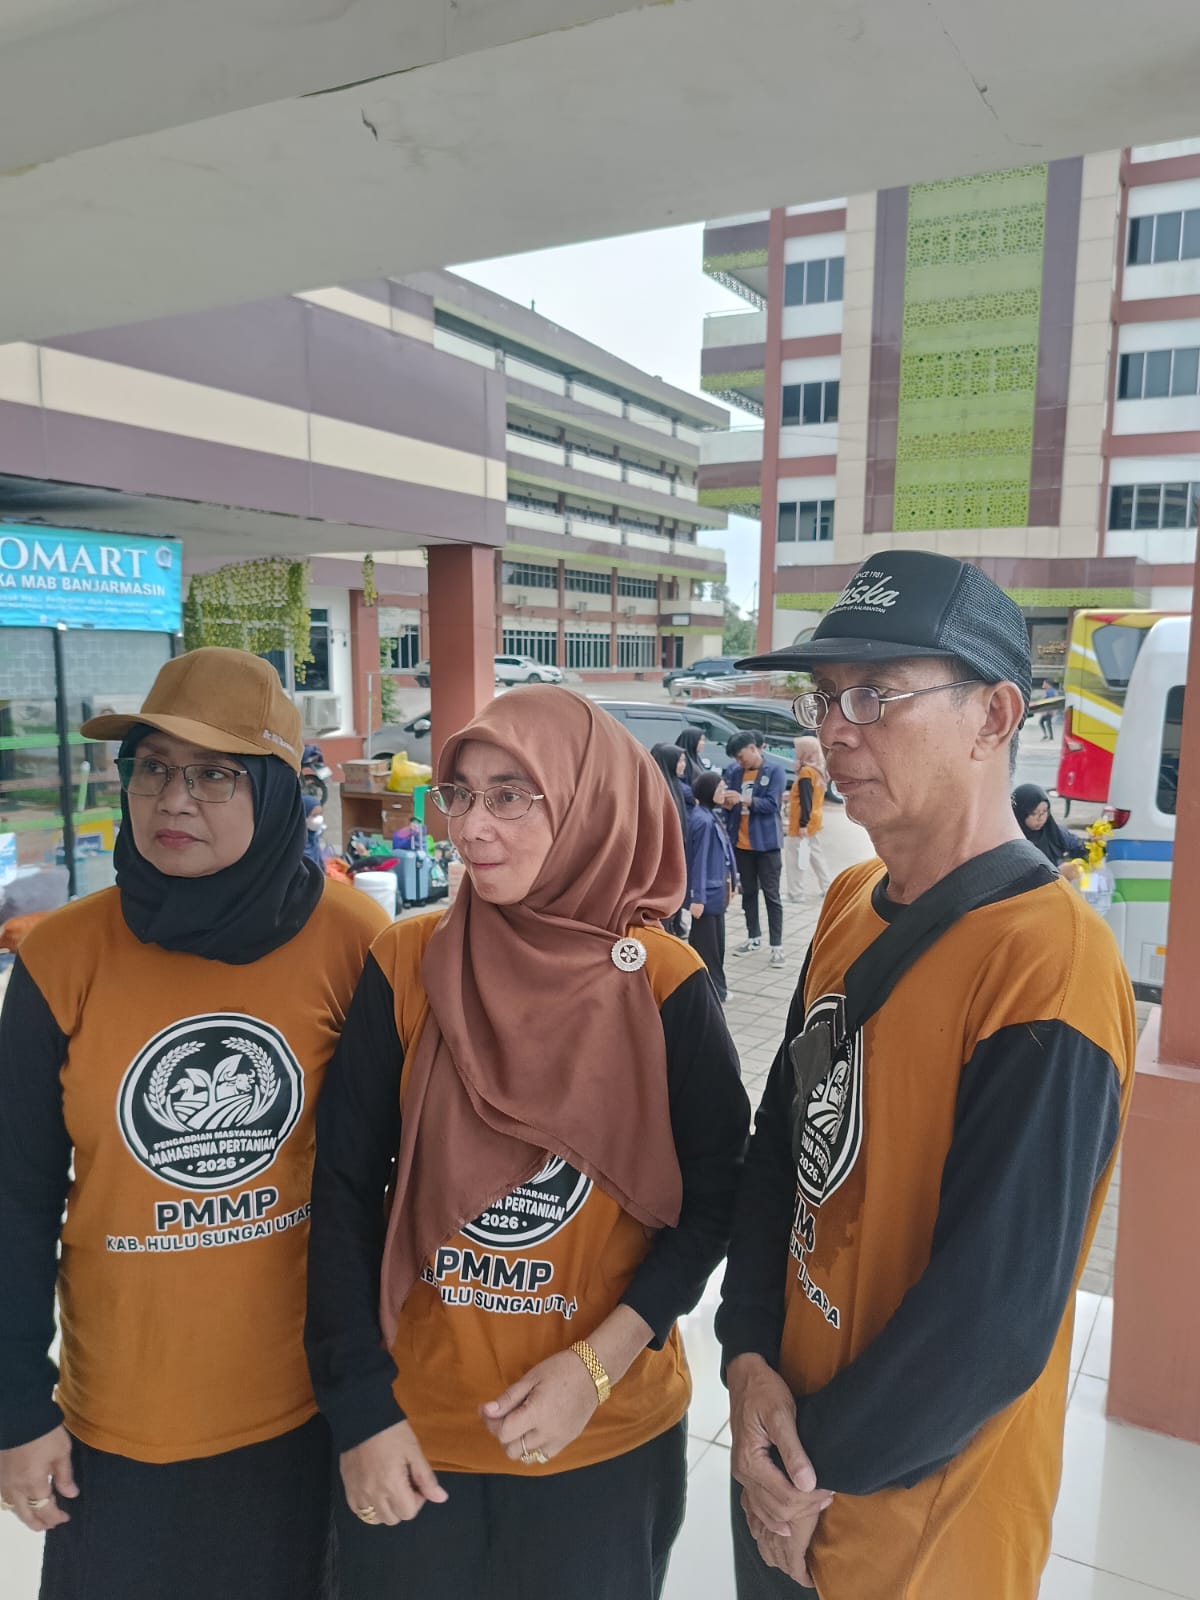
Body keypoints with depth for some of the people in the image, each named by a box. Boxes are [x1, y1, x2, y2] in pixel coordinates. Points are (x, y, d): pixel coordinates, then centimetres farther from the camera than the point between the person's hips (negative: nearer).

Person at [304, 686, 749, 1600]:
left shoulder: (667, 986, -13)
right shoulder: (406, 966, -9)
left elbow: (715, 1197, -6)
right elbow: (345, 1191, -4)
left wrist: (597, 1363, -15)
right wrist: (360, 1405, -6)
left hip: (607, 1433, -1)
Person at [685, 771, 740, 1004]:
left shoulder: (713, 816, 9)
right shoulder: (702, 820, -20)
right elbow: (699, 860, -22)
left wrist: (730, 884, 18)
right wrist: (697, 897, -22)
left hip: (716, 890, 10)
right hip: (706, 892, -10)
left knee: (716, 942, 17)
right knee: (706, 943, 1)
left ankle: (716, 988, 27)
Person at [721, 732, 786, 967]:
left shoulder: (775, 769, -9)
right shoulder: (733, 770, 3)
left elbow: (771, 804, -17)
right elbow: (728, 804, 7)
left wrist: (743, 799, -26)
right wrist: (727, 803, -16)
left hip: (766, 842, -5)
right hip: (741, 841, 5)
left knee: (771, 894, 0)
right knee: (748, 891, 16)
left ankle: (777, 945, 5)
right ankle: (754, 937, 30)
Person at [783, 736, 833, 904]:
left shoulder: (806, 772, -17)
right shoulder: (818, 770, 8)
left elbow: (805, 800, -21)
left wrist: (803, 824, -22)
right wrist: (791, 797, 26)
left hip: (803, 824, -9)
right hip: (814, 821, 9)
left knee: (794, 858, -3)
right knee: (816, 855, 17)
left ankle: (796, 894, 0)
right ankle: (828, 887, 21)